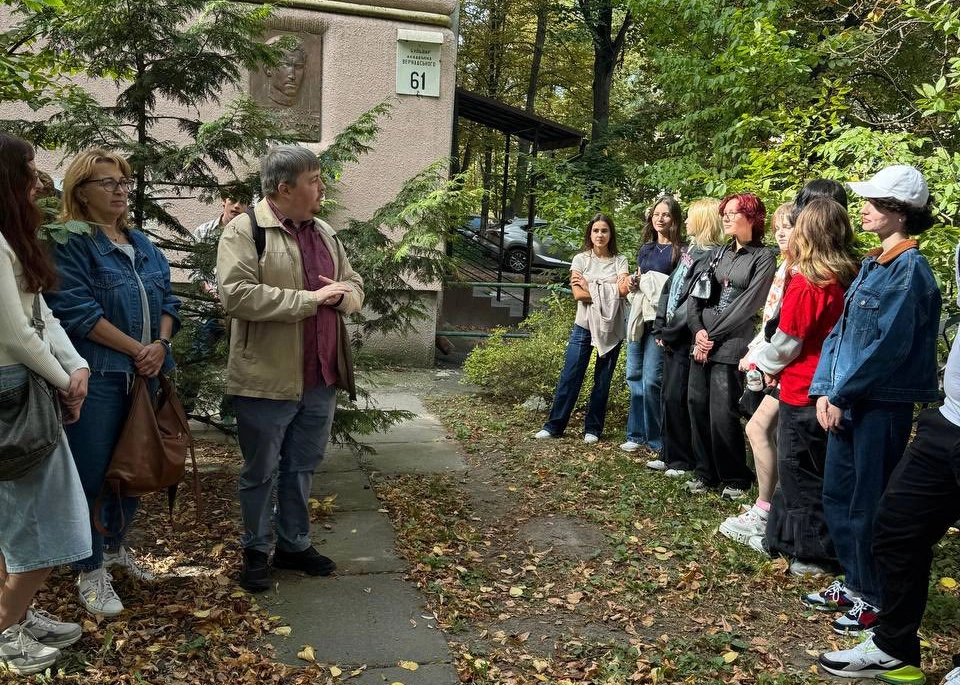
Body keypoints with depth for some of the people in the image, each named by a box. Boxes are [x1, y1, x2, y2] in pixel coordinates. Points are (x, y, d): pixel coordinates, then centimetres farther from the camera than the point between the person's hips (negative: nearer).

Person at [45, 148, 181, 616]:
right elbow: (77, 311, -17)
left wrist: (161, 344, -6)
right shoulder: (70, 244, -8)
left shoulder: (141, 243, 15)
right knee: (93, 474, 1)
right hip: (98, 378, -7)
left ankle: (115, 546, 36)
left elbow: (167, 301, 13)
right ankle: (91, 572, 16)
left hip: (145, 374, 7)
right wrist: (136, 349, -15)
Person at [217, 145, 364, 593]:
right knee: (261, 472, 9)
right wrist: (309, 298, -21)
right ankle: (256, 552, 28)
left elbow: (355, 288, 18)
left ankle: (294, 544, 34)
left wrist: (341, 294, -8)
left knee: (302, 468, 18)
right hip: (267, 380, -6)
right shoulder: (244, 230, -10)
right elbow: (236, 294, -22)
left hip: (321, 378, 6)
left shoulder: (324, 233, 12)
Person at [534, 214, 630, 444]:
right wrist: (611, 291, -10)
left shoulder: (620, 261, 5)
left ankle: (593, 429, 17)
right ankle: (554, 425, 8)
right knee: (570, 377, -1)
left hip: (612, 328, 1)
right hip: (584, 325, 0)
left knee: (602, 380, 6)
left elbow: (623, 290, -11)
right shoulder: (580, 259, 4)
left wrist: (592, 288, -10)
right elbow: (578, 294, -8)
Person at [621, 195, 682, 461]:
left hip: (660, 319, -7)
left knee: (652, 380, -11)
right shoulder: (645, 248, 16)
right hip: (639, 316, 7)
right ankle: (637, 434, 21)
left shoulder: (679, 251, -4)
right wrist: (632, 284, 5)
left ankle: (660, 445, -3)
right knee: (634, 377, 9)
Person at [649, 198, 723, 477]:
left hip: (687, 337, -8)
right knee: (668, 397, 12)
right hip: (672, 336, 8)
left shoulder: (709, 256, -12)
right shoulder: (688, 251, 14)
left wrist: (670, 332, -13)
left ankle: (682, 460, 6)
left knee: (677, 398, -5)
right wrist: (659, 327, 4)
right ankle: (670, 454, 21)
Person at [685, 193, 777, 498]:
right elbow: (697, 294, 12)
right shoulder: (720, 253, 16)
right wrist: (698, 330, -4)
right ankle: (705, 472, 18)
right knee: (697, 407, 4)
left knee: (722, 415, -7)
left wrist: (712, 335, -10)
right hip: (703, 342, 6)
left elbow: (747, 304, -10)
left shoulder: (764, 258, -2)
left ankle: (735, 478, 10)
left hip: (730, 345, -6)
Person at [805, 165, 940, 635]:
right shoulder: (871, 265, 12)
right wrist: (824, 390, 1)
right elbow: (840, 330, 11)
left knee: (867, 506, 2)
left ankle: (874, 599, 18)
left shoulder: (909, 270, -15)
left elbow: (889, 346, -21)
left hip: (882, 406, -8)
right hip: (846, 402, 9)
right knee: (836, 496, 16)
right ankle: (853, 582, 32)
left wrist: (842, 395, -14)